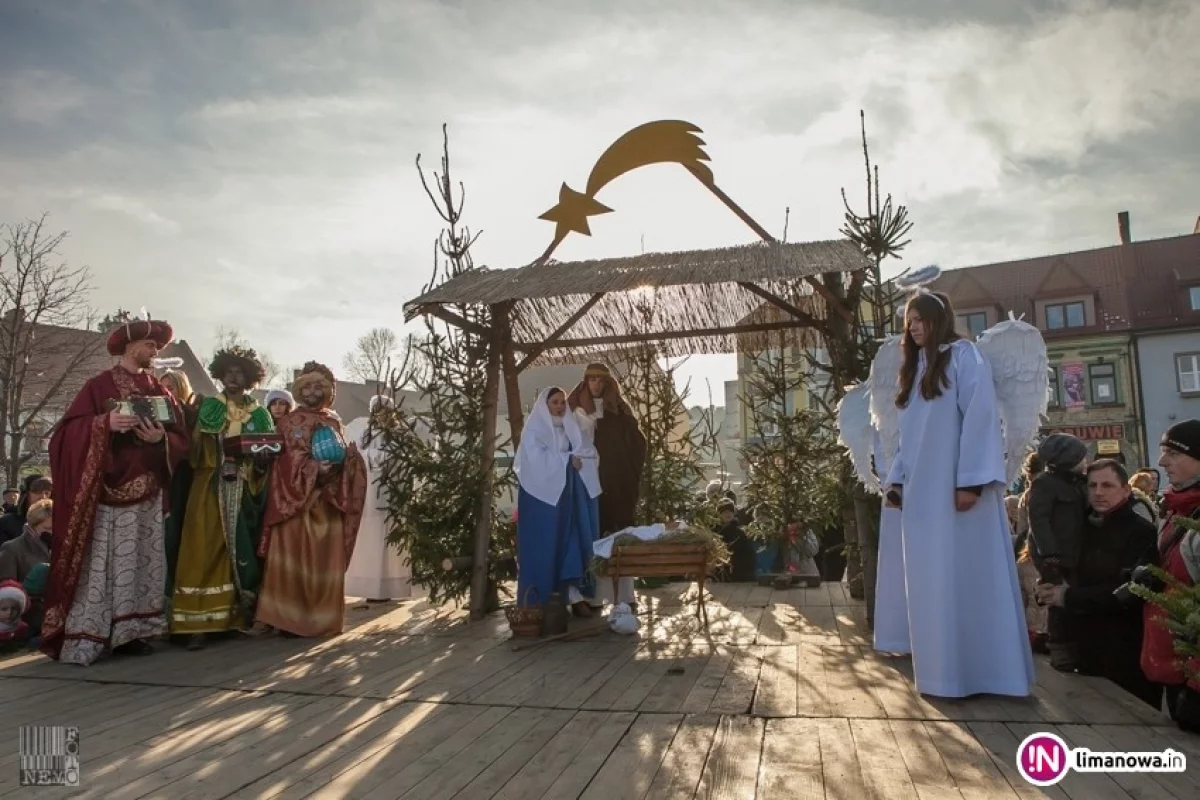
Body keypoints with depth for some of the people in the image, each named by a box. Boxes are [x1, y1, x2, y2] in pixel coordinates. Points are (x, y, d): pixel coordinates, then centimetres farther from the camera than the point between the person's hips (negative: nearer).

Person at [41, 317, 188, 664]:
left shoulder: (158, 391, 13)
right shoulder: (99, 385, 1)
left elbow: (180, 438, 6)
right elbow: (70, 430, -8)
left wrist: (161, 438, -14)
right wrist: (106, 422, -23)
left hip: (145, 491, 4)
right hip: (104, 490, -4)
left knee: (138, 561, 4)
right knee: (98, 562, -6)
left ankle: (129, 632, 9)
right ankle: (84, 638, -2)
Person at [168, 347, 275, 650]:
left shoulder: (260, 415, 13)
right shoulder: (208, 409, 10)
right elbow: (194, 451, 2)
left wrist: (258, 457, -11)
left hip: (246, 491, 1)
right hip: (211, 490, -1)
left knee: (243, 550, 2)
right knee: (206, 552, -6)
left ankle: (242, 616, 11)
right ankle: (199, 623, -7)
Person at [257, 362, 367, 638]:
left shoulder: (333, 421, 17)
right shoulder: (289, 422, 8)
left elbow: (346, 456, 11)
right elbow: (287, 459, -4)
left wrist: (339, 461, -12)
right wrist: (314, 468, -20)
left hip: (326, 501, 3)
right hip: (296, 497, -3)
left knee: (325, 558, 1)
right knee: (293, 557, -8)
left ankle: (322, 616, 7)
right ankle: (290, 618, -6)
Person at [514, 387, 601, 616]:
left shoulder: (571, 427, 14)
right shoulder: (533, 429, -2)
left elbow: (587, 452, 7)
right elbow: (537, 459, -14)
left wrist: (577, 459, -14)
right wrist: (567, 459, -10)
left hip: (569, 493, 5)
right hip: (543, 493, -5)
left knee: (573, 542, 0)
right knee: (543, 545, -4)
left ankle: (575, 596, 1)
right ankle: (537, 601, 3)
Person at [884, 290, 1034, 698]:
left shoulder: (964, 355, -2)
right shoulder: (916, 367, 21)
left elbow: (980, 416, -12)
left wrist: (971, 480, -19)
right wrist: (897, 479, 12)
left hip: (956, 488, -7)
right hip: (922, 492, 7)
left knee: (967, 576, -4)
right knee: (931, 582, 7)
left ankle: (981, 671, 4)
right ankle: (944, 669, 14)